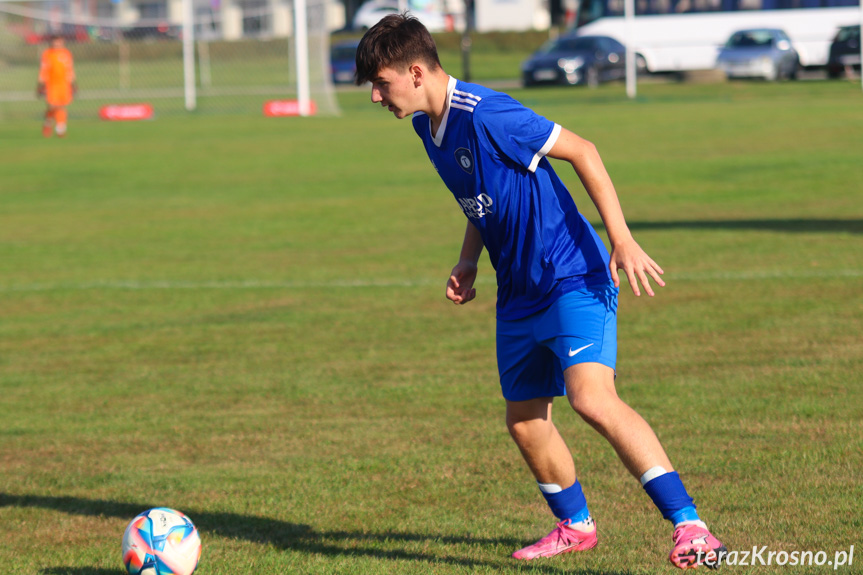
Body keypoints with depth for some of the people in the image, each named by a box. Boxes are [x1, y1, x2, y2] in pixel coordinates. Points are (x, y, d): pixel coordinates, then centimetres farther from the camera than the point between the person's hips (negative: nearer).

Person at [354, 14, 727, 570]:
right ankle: (575, 525, 36)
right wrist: (469, 263, 10)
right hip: (519, 293, 9)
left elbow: (581, 151, -18)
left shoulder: (483, 115, -21)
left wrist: (622, 239, -22)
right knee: (524, 420, 13)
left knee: (591, 397, -25)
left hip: (574, 278, -9)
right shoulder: (428, 126, 7)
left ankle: (689, 526, -26)